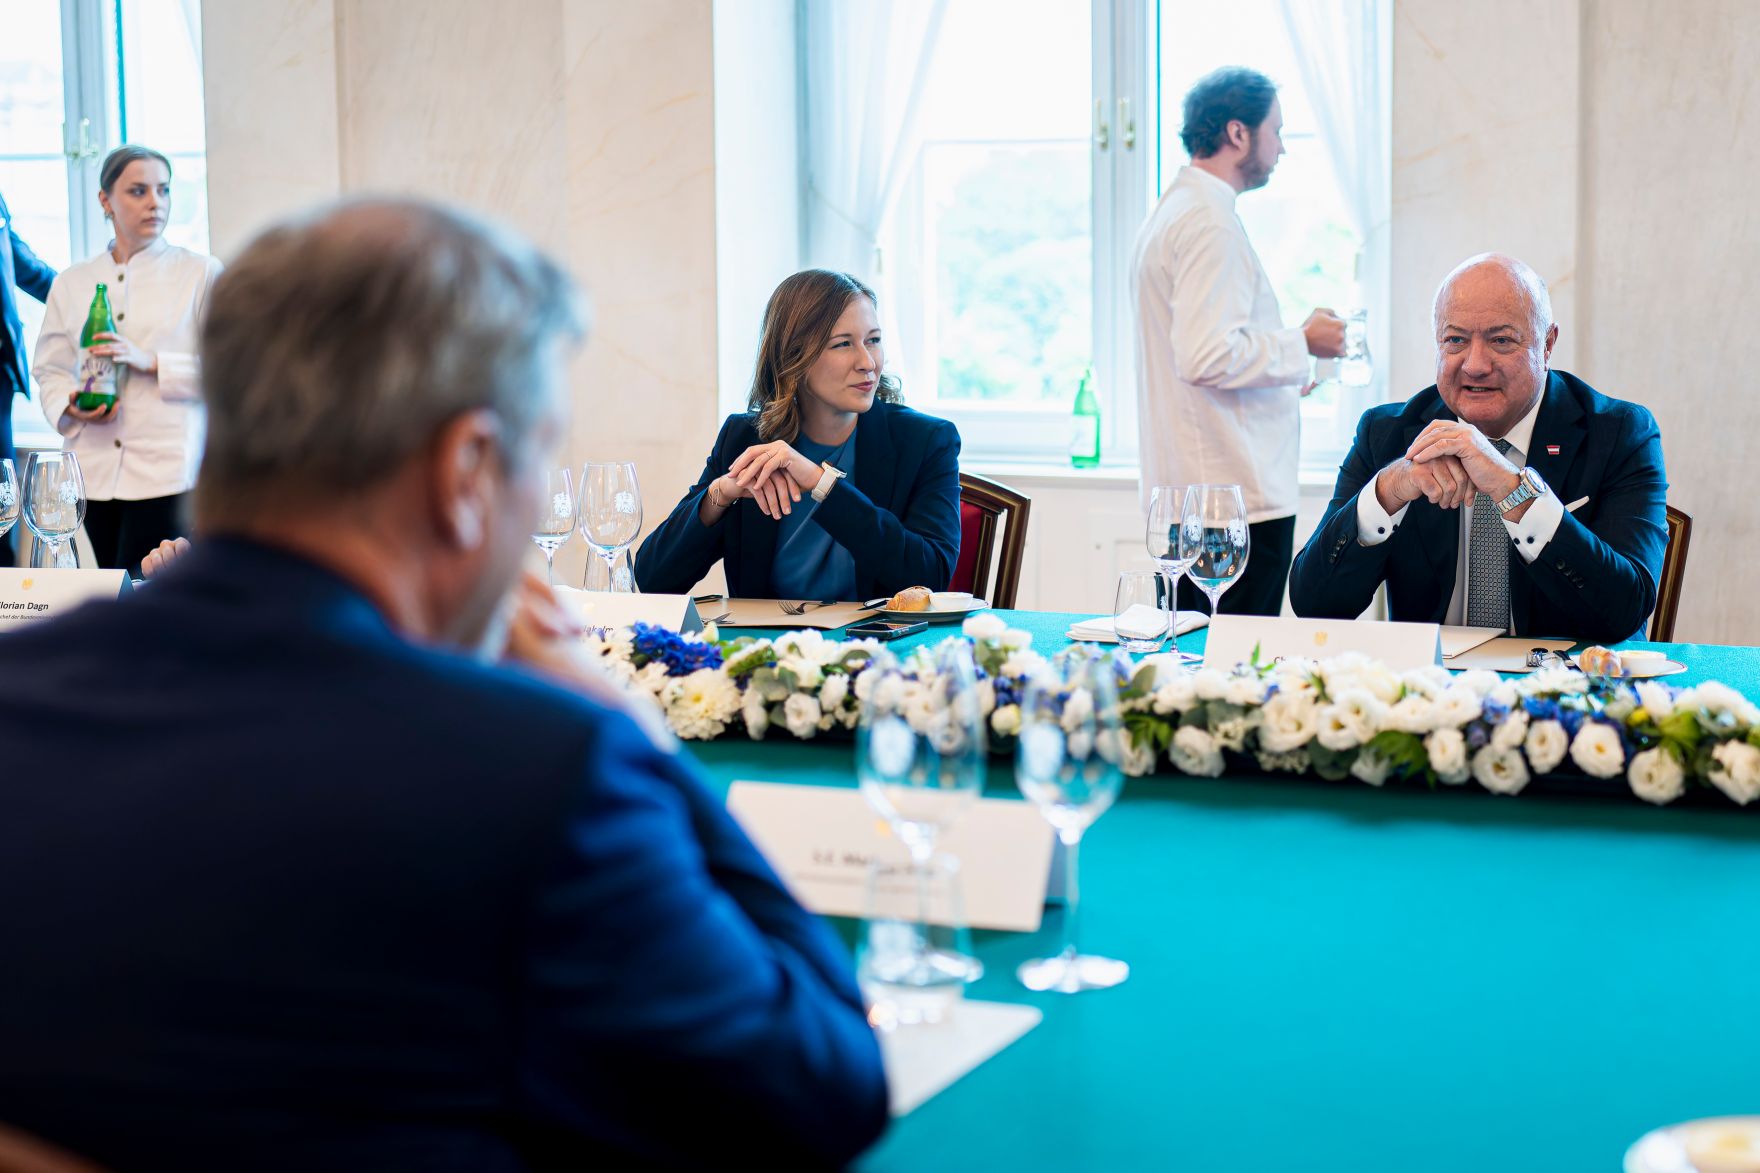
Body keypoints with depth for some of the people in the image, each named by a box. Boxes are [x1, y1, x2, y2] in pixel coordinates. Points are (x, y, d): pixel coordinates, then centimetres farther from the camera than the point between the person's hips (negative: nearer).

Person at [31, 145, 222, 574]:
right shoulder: (72, 284, 14)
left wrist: (150, 362, -14)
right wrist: (70, 407, -5)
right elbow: (50, 369, 16)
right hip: (96, 470, 4)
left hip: (167, 470, -4)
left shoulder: (202, 273, 3)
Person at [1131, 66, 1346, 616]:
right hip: (1239, 496, -11)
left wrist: (1281, 373, 26)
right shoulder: (1210, 222, -14)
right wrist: (1302, 344, -11)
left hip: (1181, 490, 11)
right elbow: (1206, 356, -24)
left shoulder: (1170, 213, 19)